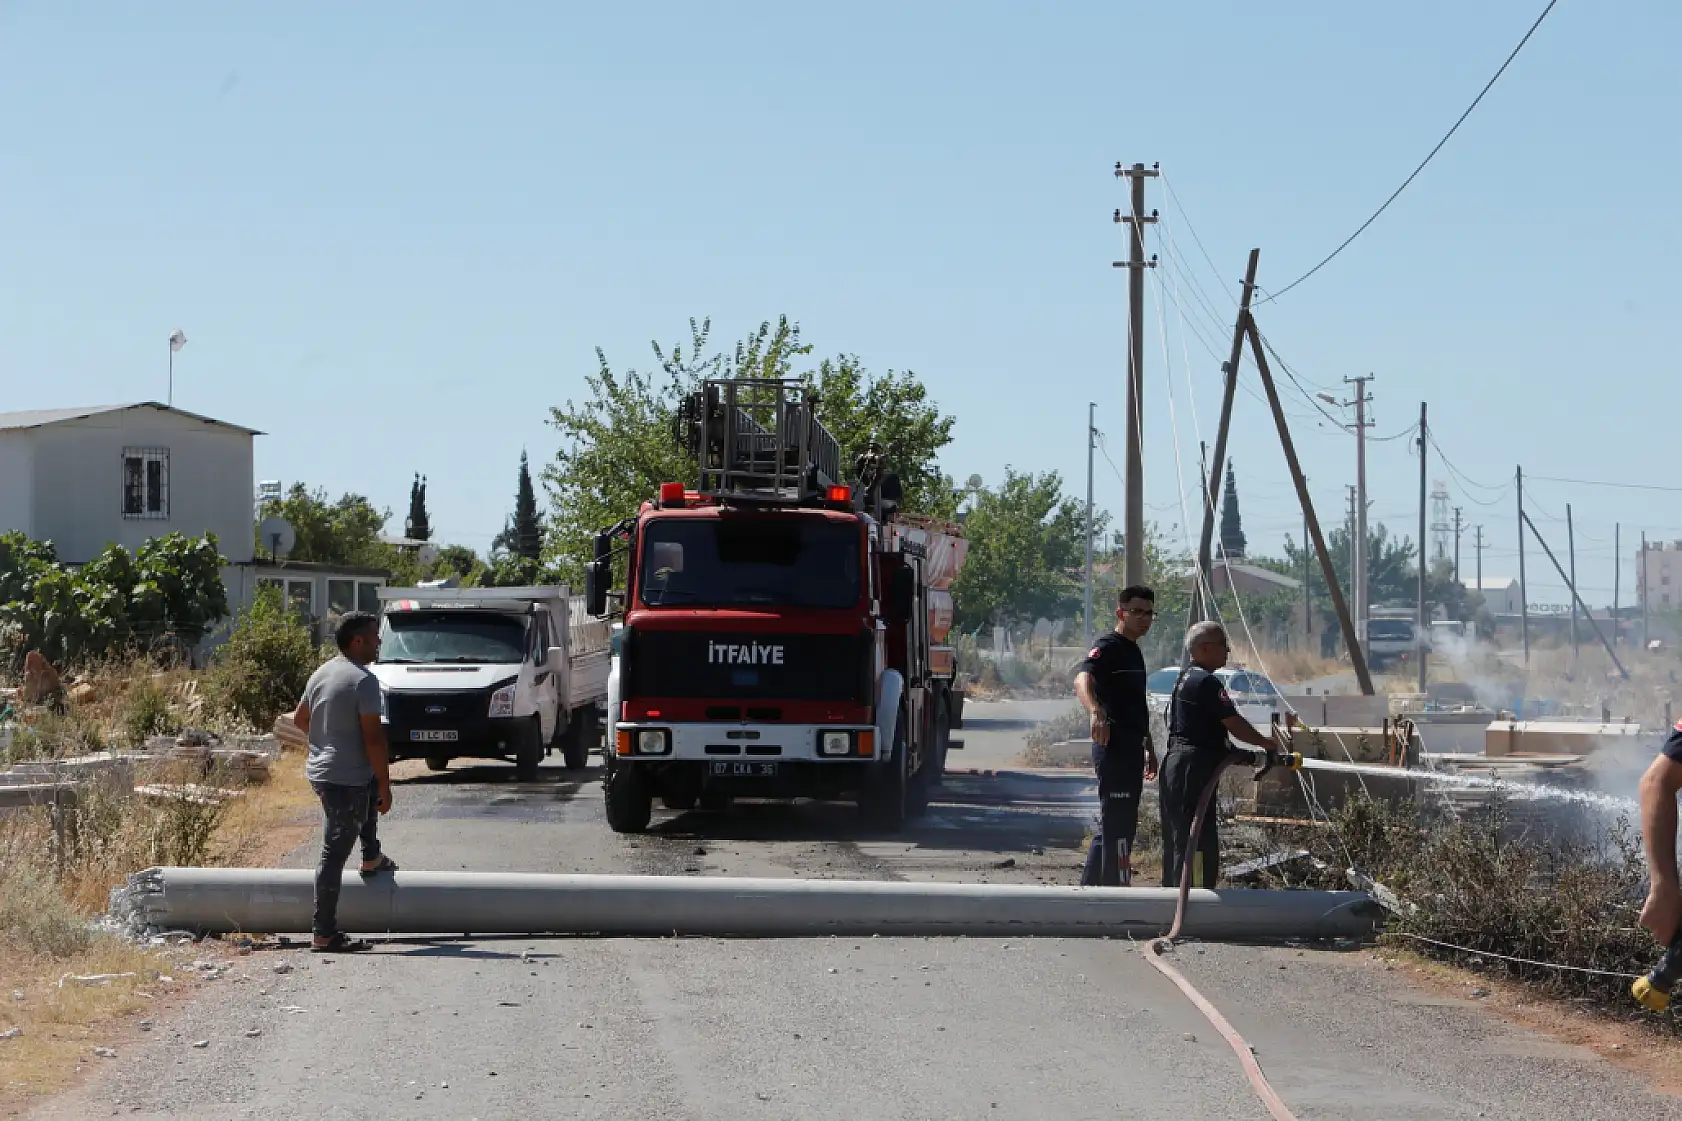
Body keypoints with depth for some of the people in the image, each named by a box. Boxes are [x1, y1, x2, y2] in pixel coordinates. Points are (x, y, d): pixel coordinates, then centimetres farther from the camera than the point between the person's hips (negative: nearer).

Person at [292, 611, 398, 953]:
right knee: (334, 854, -6)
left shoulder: (320, 675, 9)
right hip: (347, 779, -9)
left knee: (370, 786, 37)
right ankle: (324, 934, -5)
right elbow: (373, 738, -20)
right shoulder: (363, 680, -18)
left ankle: (372, 858, 45)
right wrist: (385, 787, -14)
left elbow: (299, 719, 22)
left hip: (319, 770, 9)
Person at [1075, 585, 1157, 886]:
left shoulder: (1134, 652, 19)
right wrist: (1095, 711, -50)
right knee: (1117, 825, -10)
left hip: (1131, 749, 10)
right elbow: (1082, 678, -31)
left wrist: (1148, 748, 28)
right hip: (1114, 748, -10)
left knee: (1117, 825, 15)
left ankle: (1089, 888, 22)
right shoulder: (1108, 647, -11)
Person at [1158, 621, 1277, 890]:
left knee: (1177, 843, 16)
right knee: (1200, 846, -11)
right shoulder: (1206, 682, -14)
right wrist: (1266, 743, -1)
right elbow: (1234, 724, -15)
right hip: (1194, 770, -11)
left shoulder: (1185, 678, 18)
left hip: (1174, 765, 11)